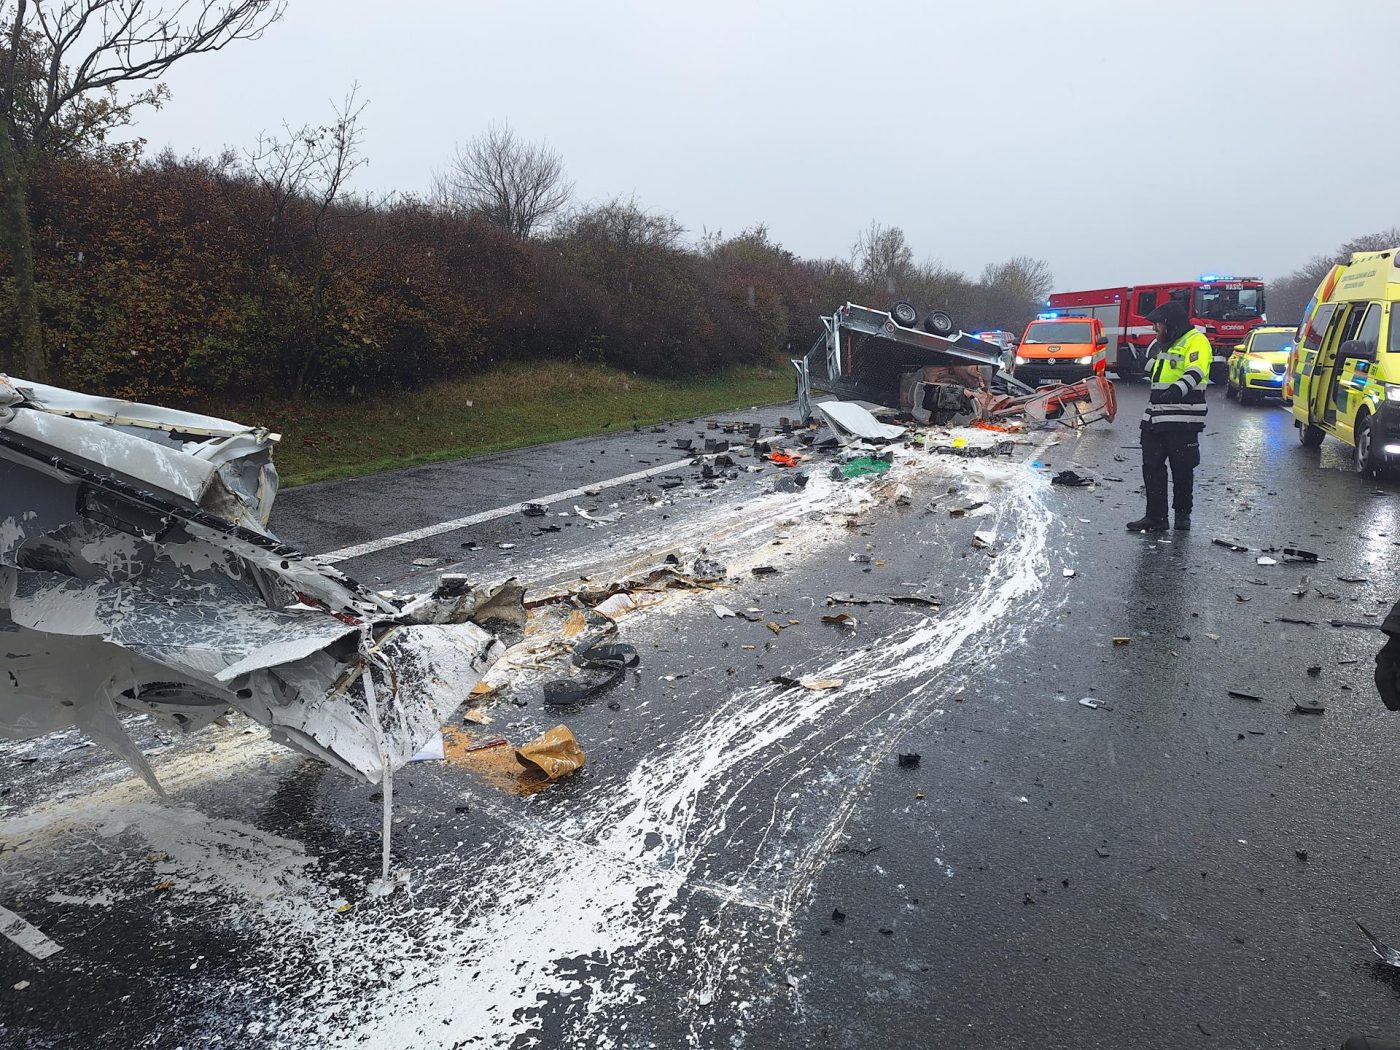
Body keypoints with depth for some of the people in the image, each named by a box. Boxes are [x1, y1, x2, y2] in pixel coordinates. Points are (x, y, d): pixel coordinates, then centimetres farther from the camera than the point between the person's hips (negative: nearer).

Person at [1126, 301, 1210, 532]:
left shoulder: (1196, 341, -9)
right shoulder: (1159, 345, 19)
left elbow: (1195, 372, -27)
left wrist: (1178, 389, -42)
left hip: (1182, 420, -8)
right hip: (1155, 418, 8)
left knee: (1182, 469, 3)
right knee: (1152, 467, 5)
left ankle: (1183, 513, 19)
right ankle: (1155, 516, 10)